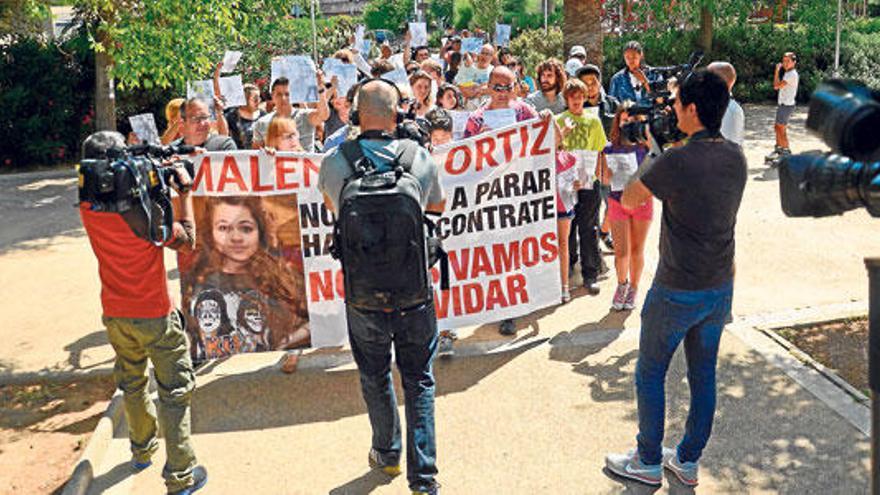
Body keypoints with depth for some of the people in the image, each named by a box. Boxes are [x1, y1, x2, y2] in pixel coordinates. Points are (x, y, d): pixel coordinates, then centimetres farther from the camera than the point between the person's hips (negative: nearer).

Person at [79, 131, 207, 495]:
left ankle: (142, 451, 43)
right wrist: (185, 193, -5)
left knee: (132, 386, 25)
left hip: (115, 315, 6)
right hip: (154, 317, -6)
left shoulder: (88, 209, -7)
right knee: (174, 394, 5)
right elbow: (187, 240, -12)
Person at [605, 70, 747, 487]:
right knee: (703, 375, 17)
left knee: (650, 374, 11)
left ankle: (648, 462, 24)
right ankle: (688, 461, 32)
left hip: (677, 291, -7)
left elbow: (629, 200, -9)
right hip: (721, 288, 7)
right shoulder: (736, 158, 0)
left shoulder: (675, 161, -21)